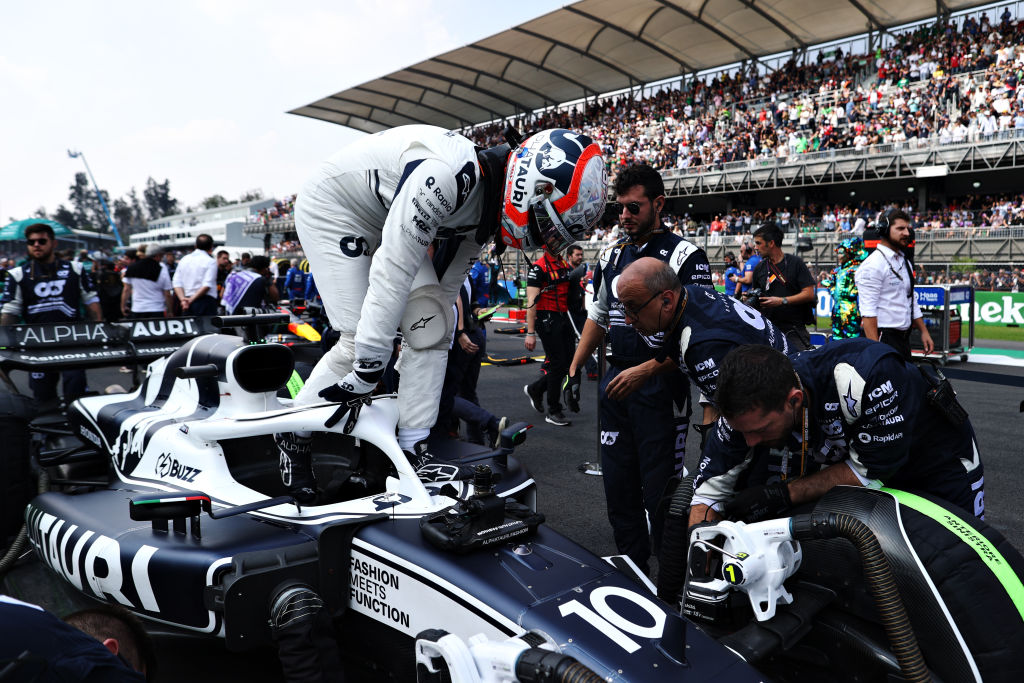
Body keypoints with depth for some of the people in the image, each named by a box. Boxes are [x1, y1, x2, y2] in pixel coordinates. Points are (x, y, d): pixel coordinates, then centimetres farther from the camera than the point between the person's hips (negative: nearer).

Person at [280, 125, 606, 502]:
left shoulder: (486, 203, -6)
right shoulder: (452, 174, -36)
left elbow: (447, 285, 5)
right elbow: (392, 273, -35)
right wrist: (367, 372, -31)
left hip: (384, 221, 8)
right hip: (331, 207, -8)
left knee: (432, 329, -5)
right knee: (359, 341, -16)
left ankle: (411, 450, 2)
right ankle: (292, 438, 5)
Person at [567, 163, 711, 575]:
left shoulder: (686, 257, -8)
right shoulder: (611, 255, 13)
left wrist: (646, 370, -22)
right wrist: (575, 367, 15)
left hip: (661, 387, -6)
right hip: (615, 384, 7)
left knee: (660, 493, -2)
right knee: (618, 486, 11)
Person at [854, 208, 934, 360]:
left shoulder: (905, 262, 17)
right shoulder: (873, 265, -13)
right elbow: (868, 311, -19)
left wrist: (924, 331, 18)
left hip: (904, 338, 9)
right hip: (883, 337, -9)